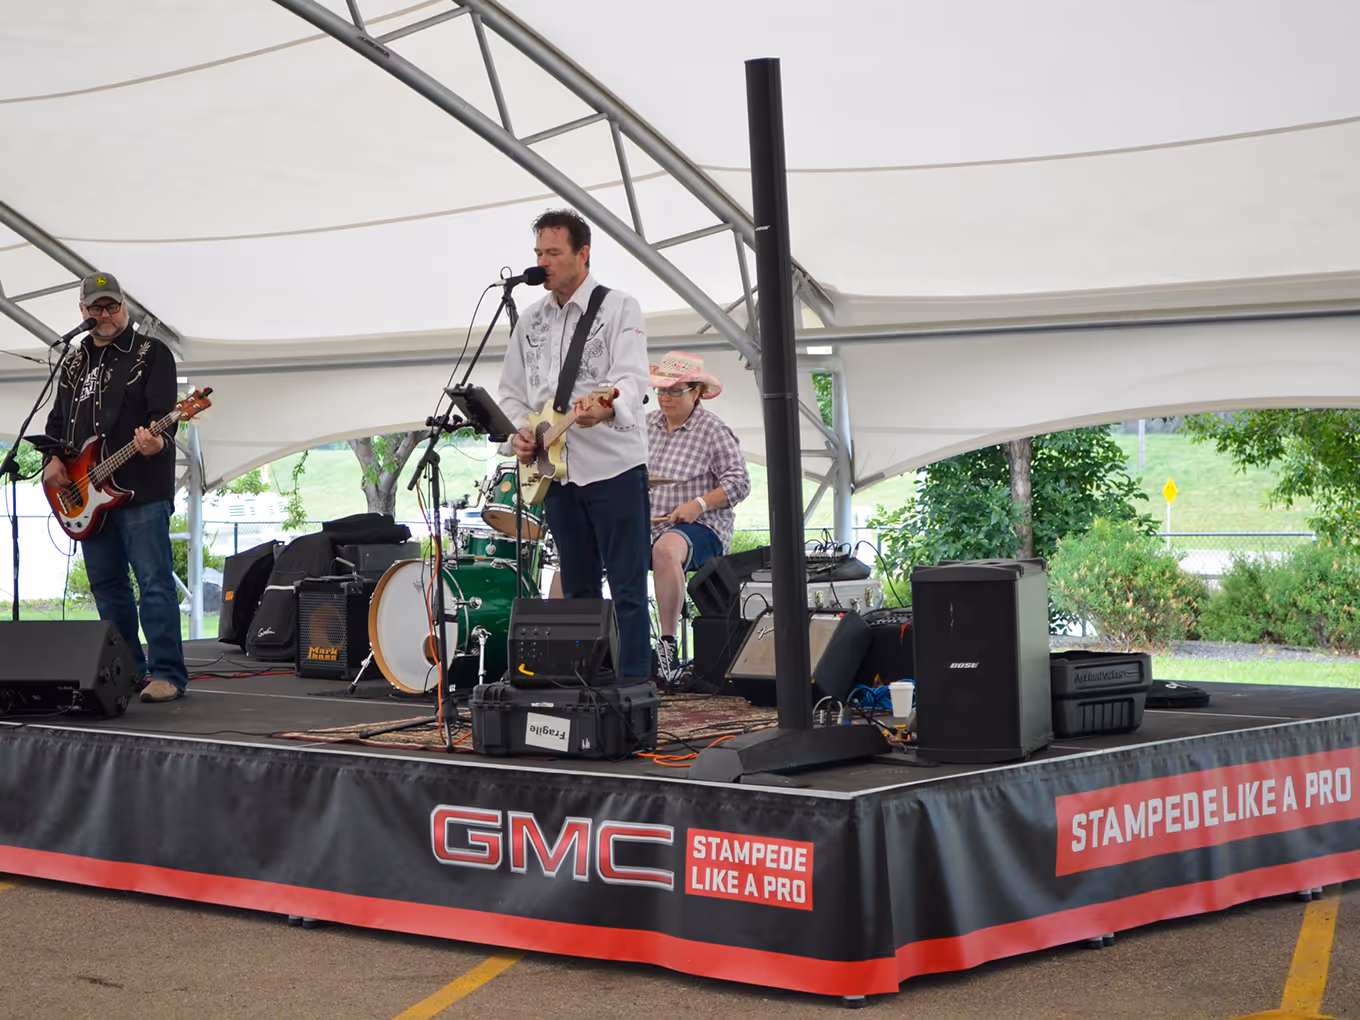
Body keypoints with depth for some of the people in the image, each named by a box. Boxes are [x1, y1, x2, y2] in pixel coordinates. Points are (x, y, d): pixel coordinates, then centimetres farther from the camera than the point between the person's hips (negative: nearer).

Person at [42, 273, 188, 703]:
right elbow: (57, 420, 23)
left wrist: (156, 441, -32)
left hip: (141, 489, -7)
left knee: (154, 582, -11)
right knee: (106, 585, 10)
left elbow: (163, 413, -11)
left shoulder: (151, 354, 0)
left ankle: (167, 675, -12)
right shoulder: (75, 361, 19)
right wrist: (53, 459, 5)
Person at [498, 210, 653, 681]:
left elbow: (632, 378, -18)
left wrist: (605, 410, -38)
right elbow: (512, 390, 19)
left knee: (628, 589, -6)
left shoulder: (619, 308, -4)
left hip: (613, 466, -6)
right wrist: (519, 430, -2)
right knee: (578, 590, 11)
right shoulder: (530, 320, 14)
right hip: (555, 472, 6)